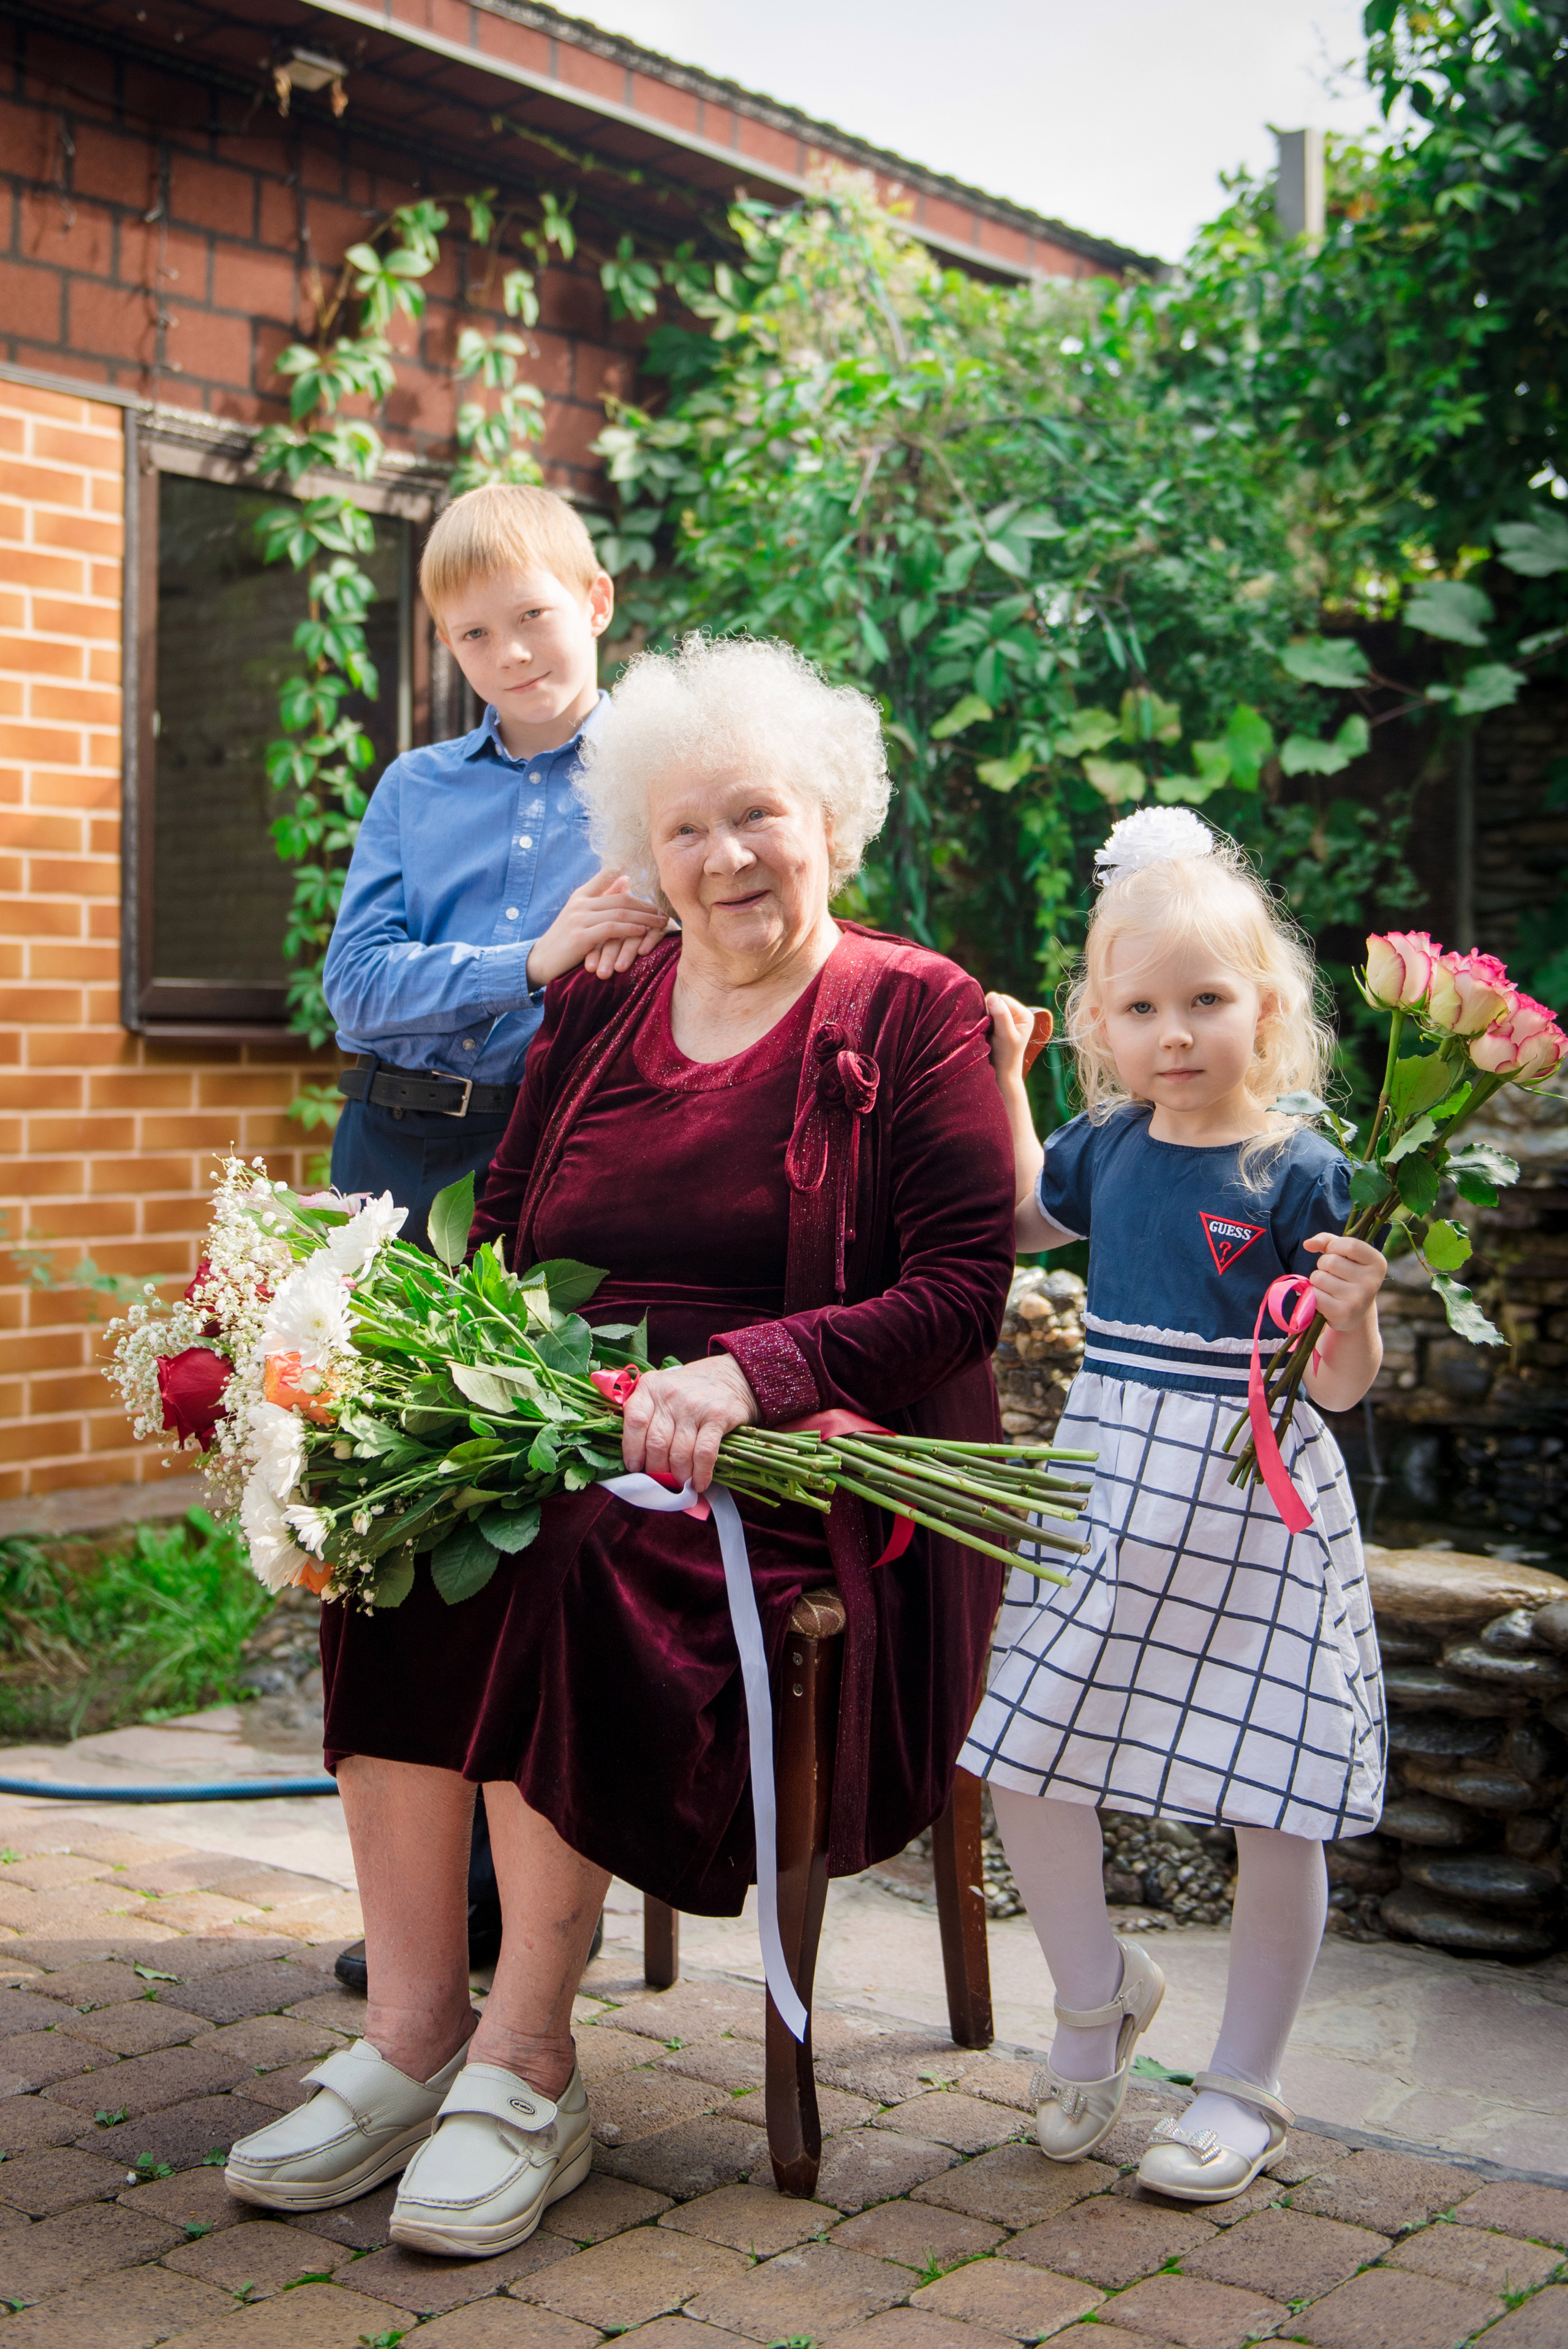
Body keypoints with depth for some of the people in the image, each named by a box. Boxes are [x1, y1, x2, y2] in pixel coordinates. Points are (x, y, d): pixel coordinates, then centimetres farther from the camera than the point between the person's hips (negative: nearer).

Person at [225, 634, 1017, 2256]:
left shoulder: (914, 1015, 1)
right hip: (570, 1430, 5)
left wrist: (739, 1375, -22)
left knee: (571, 1557, -33)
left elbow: (960, 1291, -9)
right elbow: (501, 1247, 17)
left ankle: (526, 2062, -20)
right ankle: (411, 2027, -18)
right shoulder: (595, 1011, 17)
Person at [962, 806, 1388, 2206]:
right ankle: (1099, 1992, 32)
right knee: (1023, 1763, 7)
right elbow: (1022, 1218, 25)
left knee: (1271, 1805, 4)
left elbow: (1339, 1387, -9)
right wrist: (1004, 1081, 16)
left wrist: (1354, 1307, -29)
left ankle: (1245, 2092, 23)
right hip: (1108, 1490, 5)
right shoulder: (1106, 1148, 2)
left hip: (1254, 1503, -5)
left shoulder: (1300, 1175, -12)